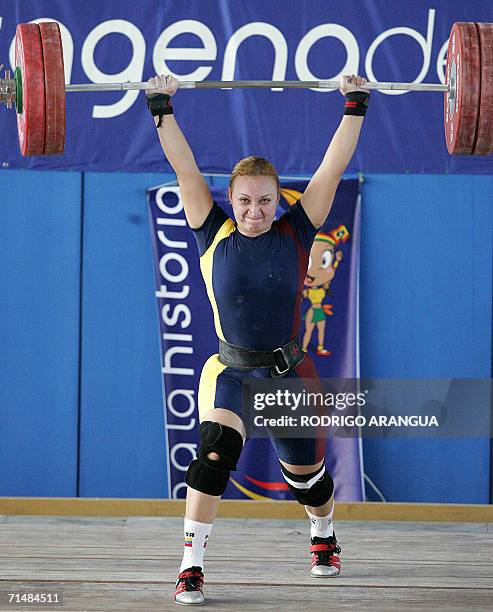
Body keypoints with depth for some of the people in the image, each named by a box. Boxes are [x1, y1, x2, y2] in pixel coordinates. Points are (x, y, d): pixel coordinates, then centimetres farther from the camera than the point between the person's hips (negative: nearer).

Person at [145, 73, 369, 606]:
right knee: (214, 452, -26)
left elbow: (333, 168, -4)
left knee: (306, 476, 15)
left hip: (289, 373, 2)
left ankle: (324, 539, 48)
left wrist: (355, 107, -4)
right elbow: (184, 168, -6)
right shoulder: (214, 235, -4)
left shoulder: (295, 234, -3)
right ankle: (190, 567, -21)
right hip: (230, 372, -1)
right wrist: (162, 109, -8)